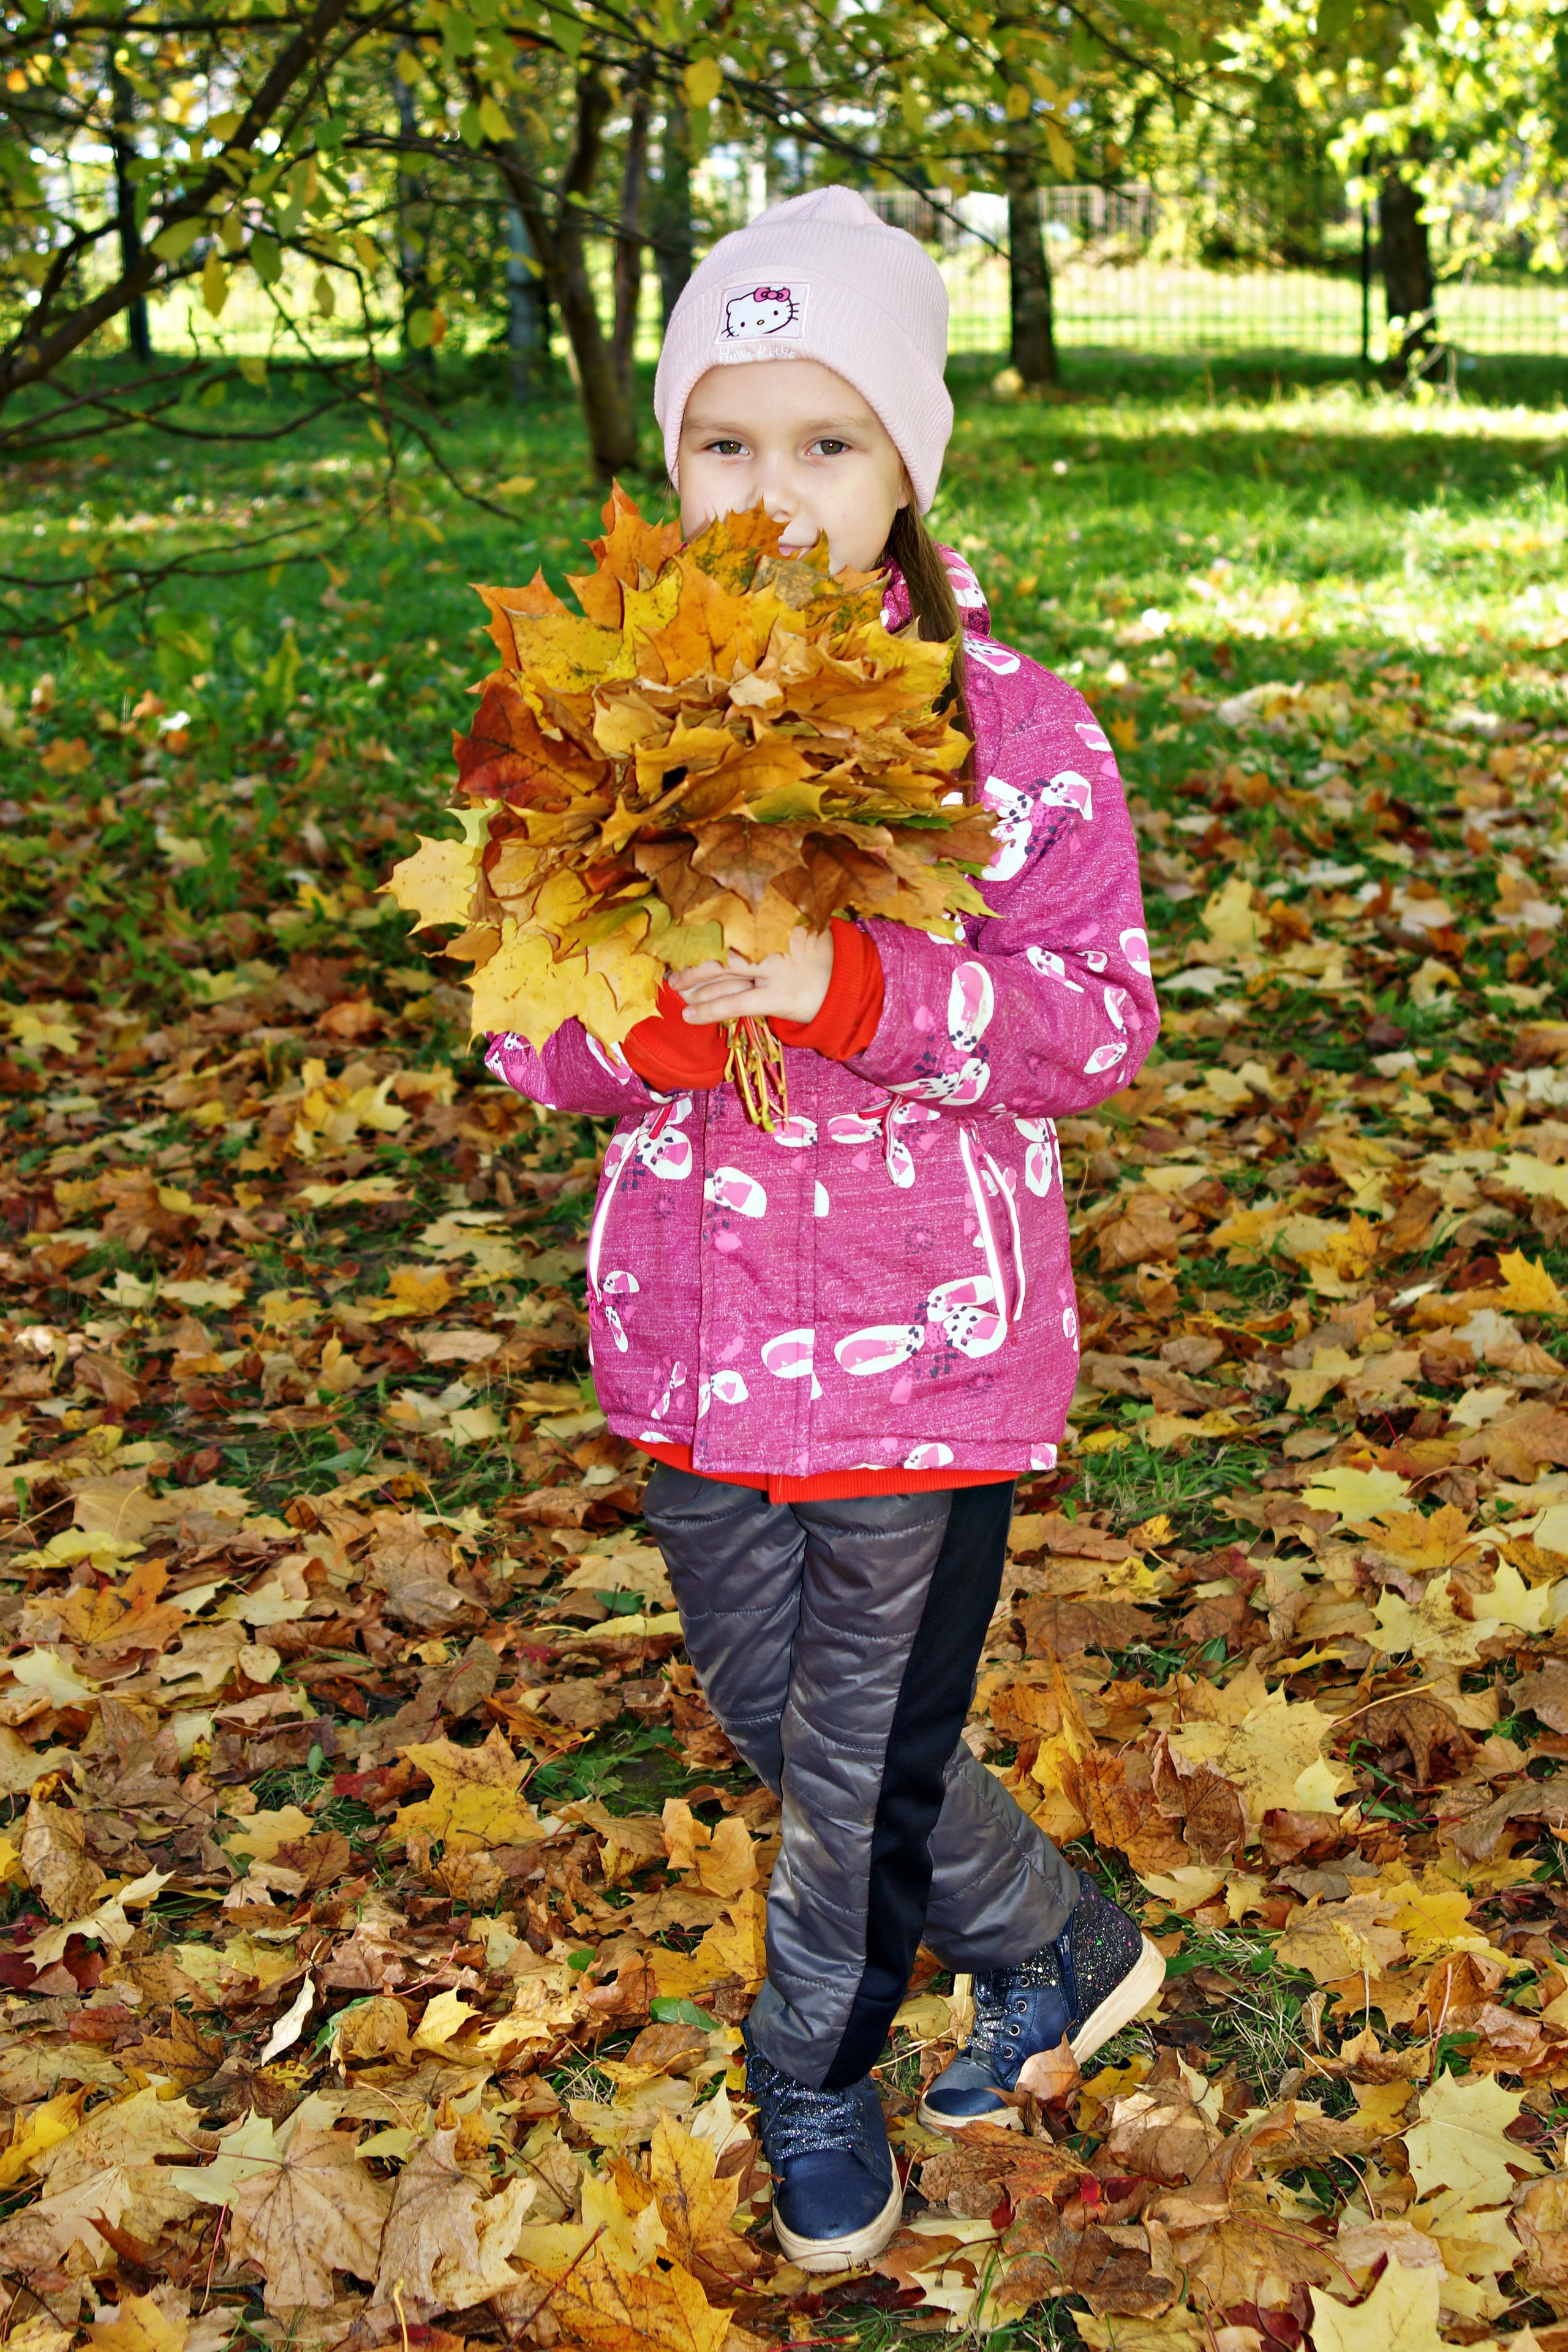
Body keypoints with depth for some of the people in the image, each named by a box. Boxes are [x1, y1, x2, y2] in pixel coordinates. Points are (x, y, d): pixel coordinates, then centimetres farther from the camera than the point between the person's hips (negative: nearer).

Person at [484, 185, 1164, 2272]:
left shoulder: (1013, 726, -11)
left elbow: (1101, 1017, -13)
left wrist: (851, 986, -29)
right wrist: (646, 1024, -24)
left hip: (930, 1339, -4)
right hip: (698, 1330, 5)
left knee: (864, 1756, 11)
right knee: (779, 1722, 19)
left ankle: (815, 2092, 41)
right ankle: (1065, 1954, 45)